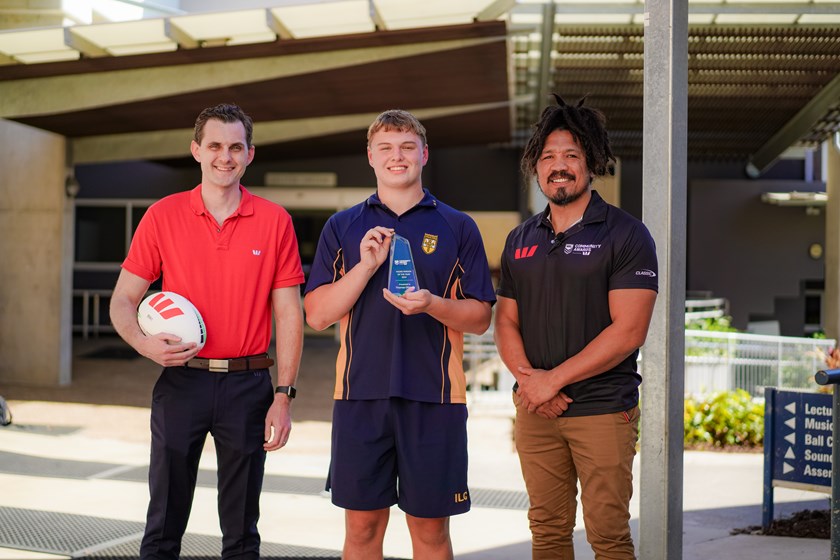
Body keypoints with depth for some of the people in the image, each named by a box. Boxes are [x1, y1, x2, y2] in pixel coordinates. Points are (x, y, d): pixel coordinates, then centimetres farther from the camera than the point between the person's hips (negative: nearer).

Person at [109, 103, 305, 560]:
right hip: (182, 381, 0)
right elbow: (123, 300, 4)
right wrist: (145, 343, -17)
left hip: (248, 385, 0)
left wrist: (283, 397, -4)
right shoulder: (163, 215, 2)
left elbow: (289, 314, 2)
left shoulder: (274, 221, 2)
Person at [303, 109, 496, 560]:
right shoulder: (342, 227, 9)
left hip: (434, 396, -1)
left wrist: (432, 304, -16)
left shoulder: (457, 227, 6)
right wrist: (367, 265, -11)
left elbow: (479, 319, 4)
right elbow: (317, 315, 2)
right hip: (360, 394, 1)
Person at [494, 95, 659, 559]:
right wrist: (528, 378, -7)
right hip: (534, 411, 5)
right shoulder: (521, 240, 13)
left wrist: (555, 378, -15)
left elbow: (628, 330, -13)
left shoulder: (625, 235, -5)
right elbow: (506, 321, 12)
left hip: (603, 410, -5)